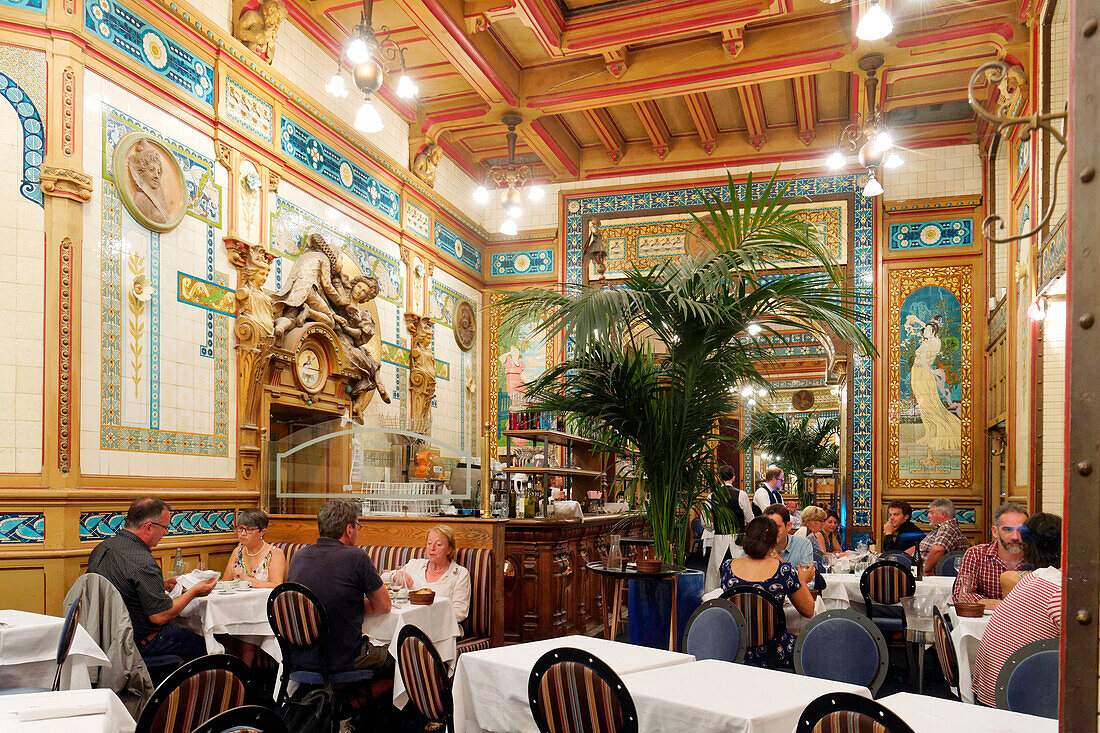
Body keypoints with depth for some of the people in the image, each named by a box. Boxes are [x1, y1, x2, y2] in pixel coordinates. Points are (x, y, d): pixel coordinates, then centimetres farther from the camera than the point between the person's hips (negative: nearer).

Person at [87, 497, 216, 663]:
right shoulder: (143, 562, -26)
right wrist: (194, 592, -10)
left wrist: (161, 585, 19)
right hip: (139, 641, -9)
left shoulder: (102, 547, 2)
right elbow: (160, 616, -23)